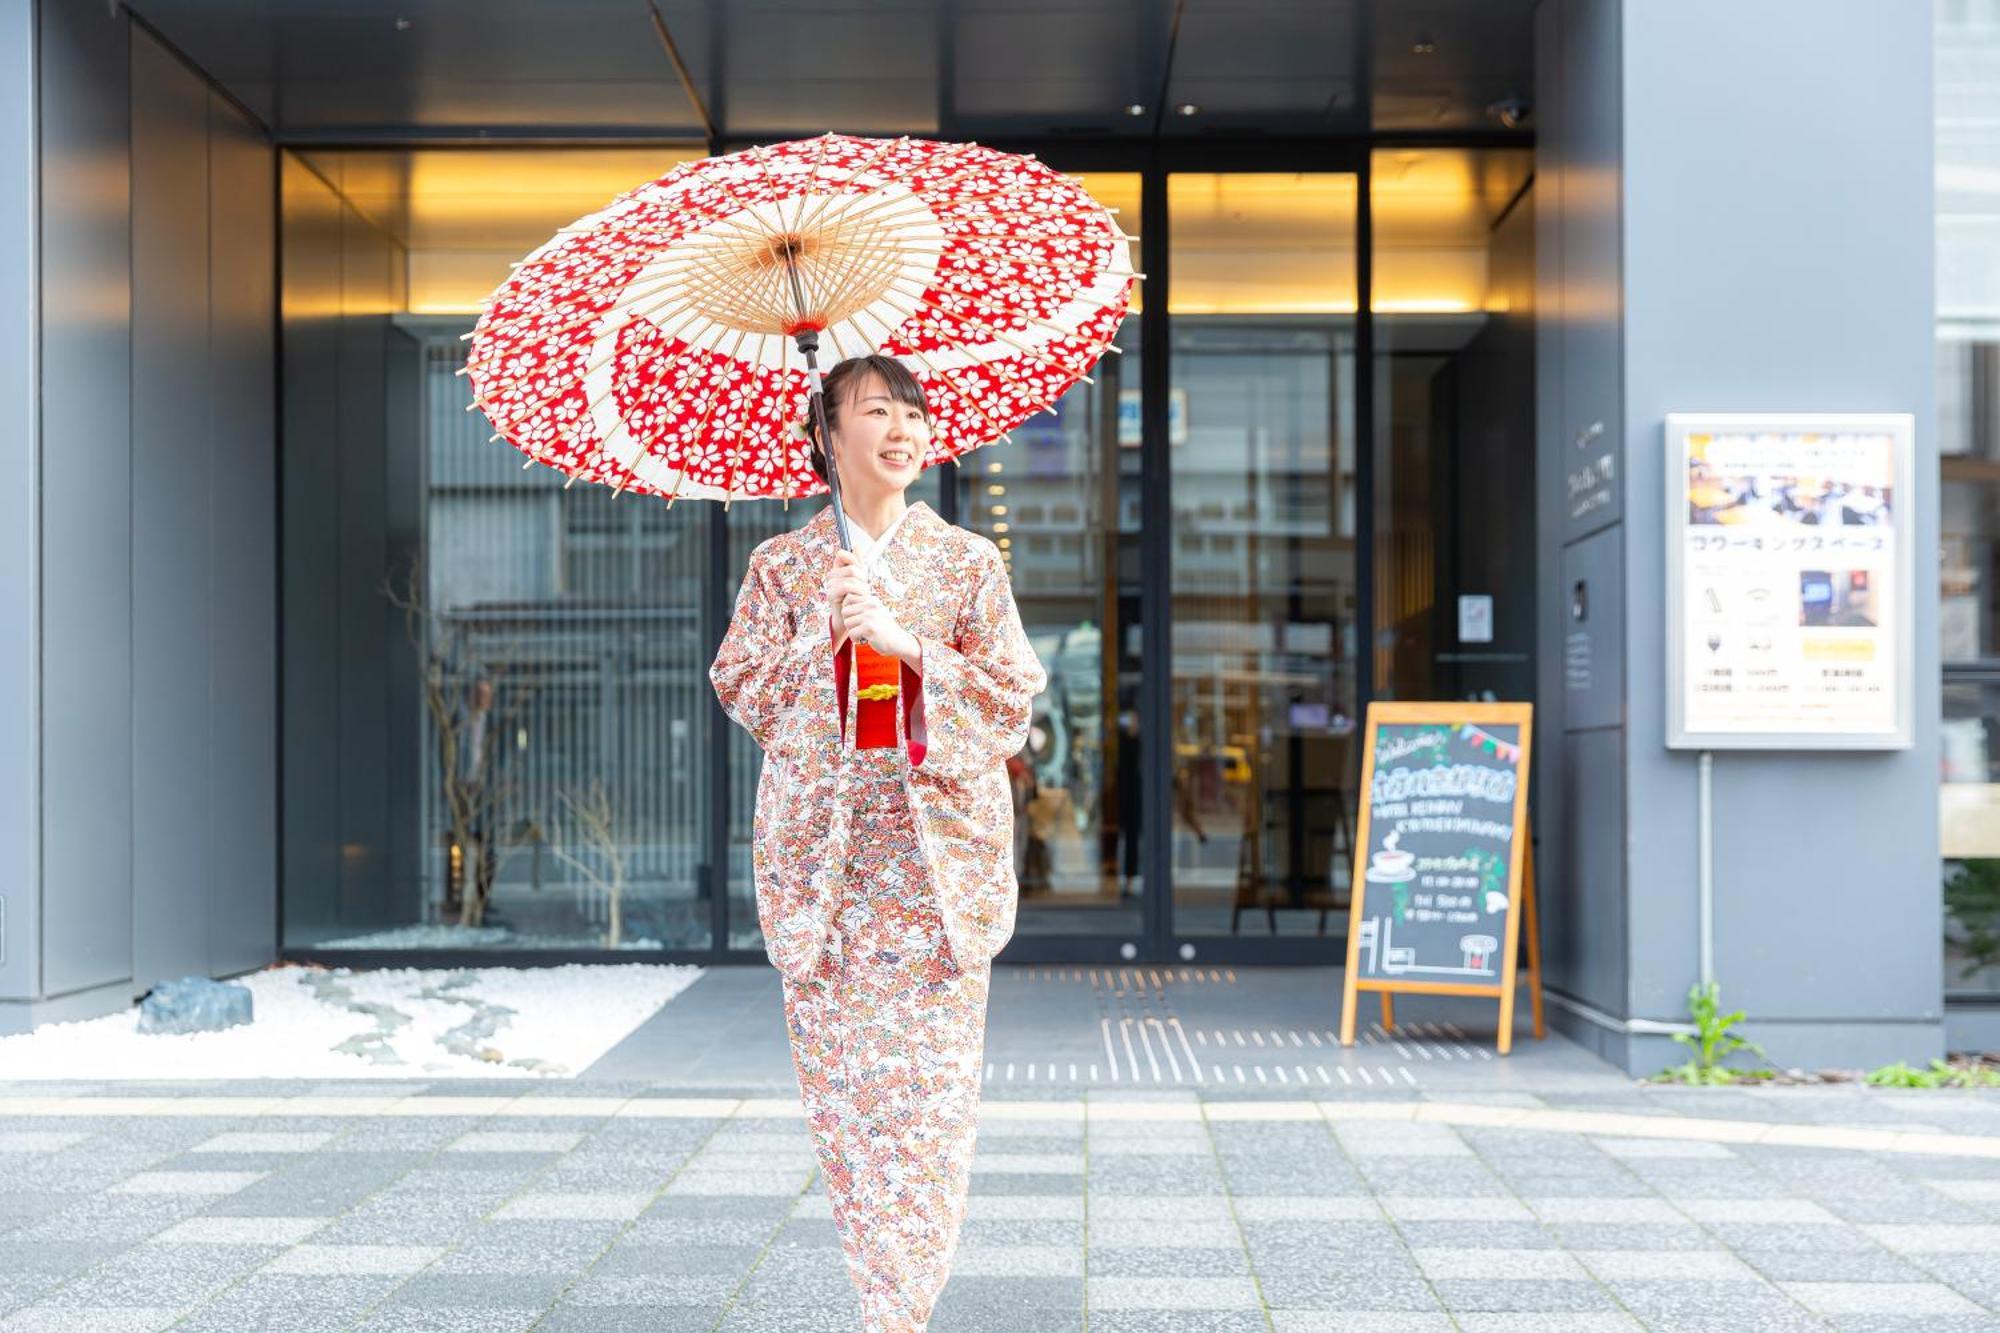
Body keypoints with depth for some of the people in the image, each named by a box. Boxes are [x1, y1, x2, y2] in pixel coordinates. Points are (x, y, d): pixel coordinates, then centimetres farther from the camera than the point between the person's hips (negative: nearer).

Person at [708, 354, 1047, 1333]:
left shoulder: (969, 562, 7)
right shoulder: (784, 565, 8)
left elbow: (1013, 700, 2)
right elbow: (746, 693, 4)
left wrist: (907, 640, -10)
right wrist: (829, 620, -8)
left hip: (942, 842, 0)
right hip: (824, 841, 1)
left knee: (932, 1075, -5)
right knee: (841, 1070, 1)